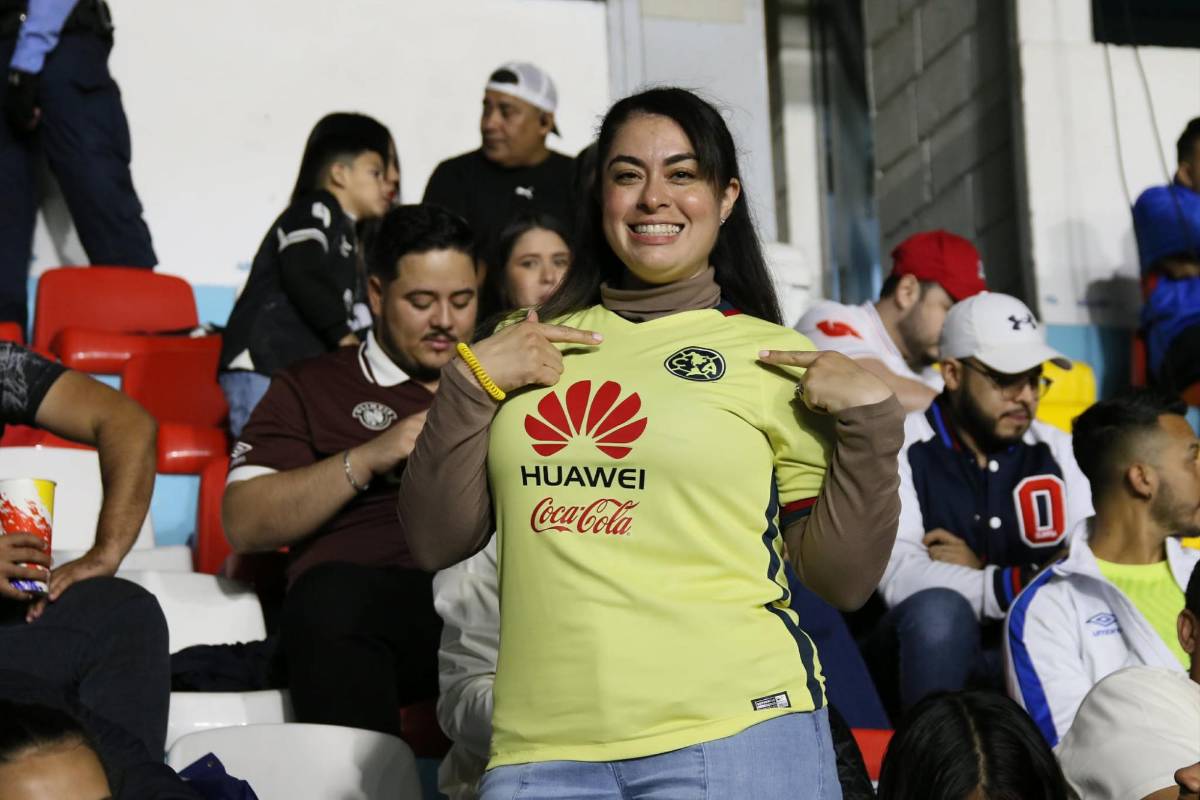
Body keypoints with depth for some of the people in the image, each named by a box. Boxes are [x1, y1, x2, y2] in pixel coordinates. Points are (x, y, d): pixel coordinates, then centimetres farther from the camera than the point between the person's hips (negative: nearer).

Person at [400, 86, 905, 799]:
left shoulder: (775, 359, 4)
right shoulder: (523, 351, 12)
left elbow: (843, 580, 4)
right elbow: (437, 542, 9)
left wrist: (869, 419, -7)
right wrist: (472, 382, -1)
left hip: (732, 736, -2)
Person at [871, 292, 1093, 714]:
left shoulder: (1057, 451, 9)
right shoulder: (901, 446, -4)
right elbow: (898, 577, -19)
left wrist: (981, 574, -14)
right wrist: (1013, 586, -20)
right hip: (927, 652, -3)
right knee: (938, 608, -36)